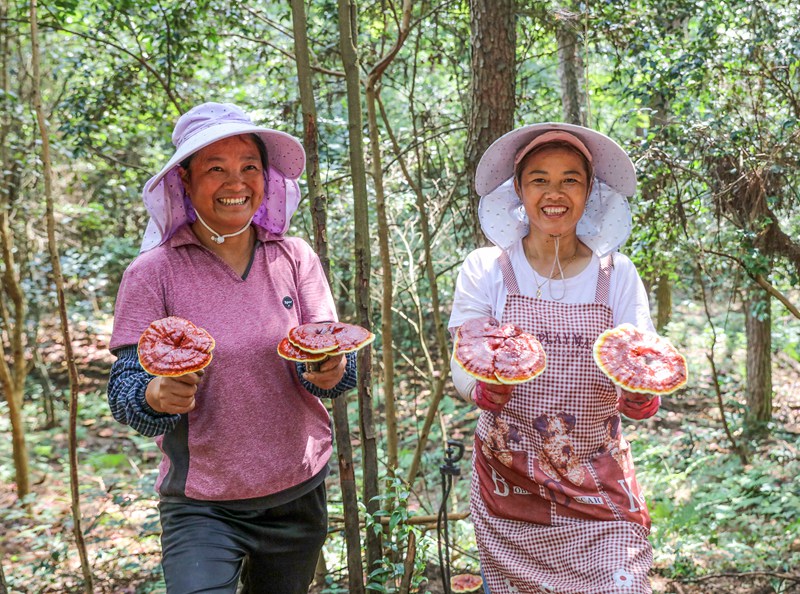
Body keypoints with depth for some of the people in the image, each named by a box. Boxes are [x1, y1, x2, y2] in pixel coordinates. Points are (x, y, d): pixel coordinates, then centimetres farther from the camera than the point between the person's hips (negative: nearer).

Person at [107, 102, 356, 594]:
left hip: (299, 494, 3)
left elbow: (331, 360, -4)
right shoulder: (152, 273, -9)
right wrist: (158, 396, -33)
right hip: (201, 504, -3)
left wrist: (329, 371, -27)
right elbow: (125, 393, -10)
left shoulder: (295, 258, -3)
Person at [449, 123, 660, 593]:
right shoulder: (485, 271, -1)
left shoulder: (617, 275, 2)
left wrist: (640, 393, -25)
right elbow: (463, 373, -5)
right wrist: (487, 386, -27)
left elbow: (642, 392, -2)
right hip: (510, 486, 0)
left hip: (600, 491, 1)